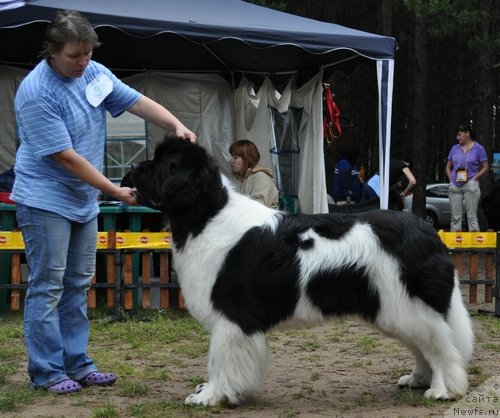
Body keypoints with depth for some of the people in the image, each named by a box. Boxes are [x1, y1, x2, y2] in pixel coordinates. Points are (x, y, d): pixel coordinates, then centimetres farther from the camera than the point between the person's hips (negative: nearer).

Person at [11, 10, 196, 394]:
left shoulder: (94, 72, 1)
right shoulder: (36, 93, -21)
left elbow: (137, 102, 4)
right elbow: (65, 157, -21)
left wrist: (177, 125, -15)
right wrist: (115, 191, -20)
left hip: (84, 200, 8)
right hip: (46, 200, -8)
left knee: (78, 285, 12)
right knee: (48, 286, -5)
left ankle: (76, 364, 20)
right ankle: (46, 371, 2)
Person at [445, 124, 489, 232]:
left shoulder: (478, 148, 0)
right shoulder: (455, 148, 11)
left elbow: (485, 167, 1)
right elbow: (448, 167, 18)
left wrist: (474, 178, -10)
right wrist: (451, 179, 2)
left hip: (470, 185, -4)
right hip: (455, 186, 4)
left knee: (472, 216, -5)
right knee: (455, 217, 6)